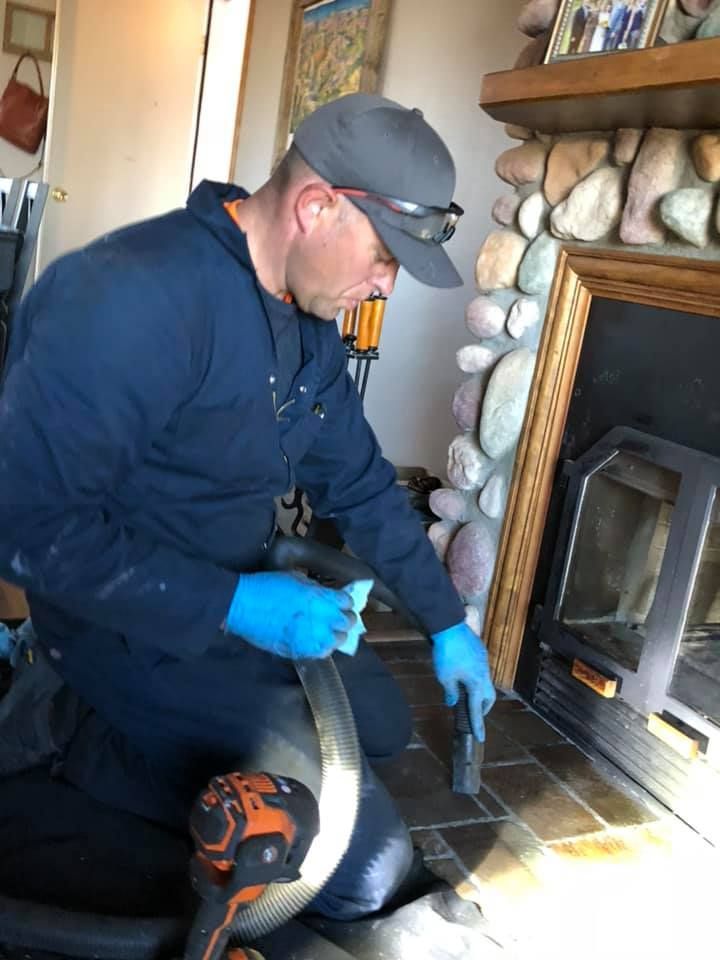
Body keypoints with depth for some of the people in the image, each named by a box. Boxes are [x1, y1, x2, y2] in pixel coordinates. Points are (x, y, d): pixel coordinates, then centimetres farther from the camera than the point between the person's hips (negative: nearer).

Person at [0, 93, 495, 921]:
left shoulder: (310, 321, 1)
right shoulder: (135, 294, -30)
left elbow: (360, 485, 9)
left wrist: (446, 622, 10)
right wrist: (233, 606, -27)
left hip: (240, 596, 9)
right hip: (134, 622, -9)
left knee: (384, 725, 22)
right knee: (365, 868, -9)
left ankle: (147, 723, 18)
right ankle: (96, 742, 1)